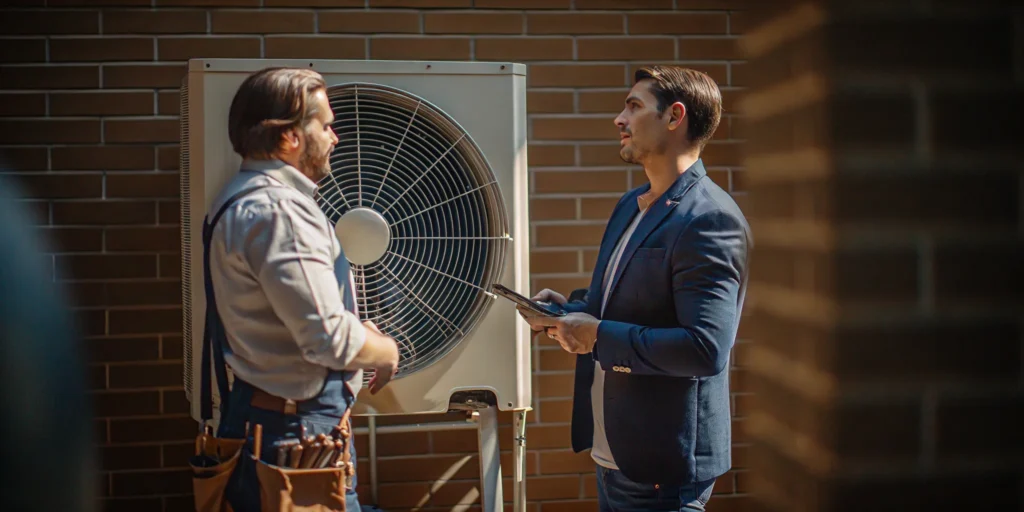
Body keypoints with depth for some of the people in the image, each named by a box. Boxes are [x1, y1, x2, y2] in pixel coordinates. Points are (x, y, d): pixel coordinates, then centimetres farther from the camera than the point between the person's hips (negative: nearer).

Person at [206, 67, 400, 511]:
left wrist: (358, 329, 11)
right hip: (295, 429, -10)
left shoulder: (248, 199, 12)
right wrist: (387, 351, -6)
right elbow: (331, 341, -26)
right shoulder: (277, 212, -21)